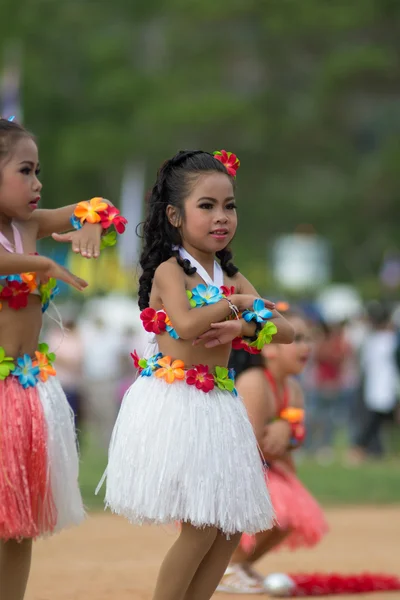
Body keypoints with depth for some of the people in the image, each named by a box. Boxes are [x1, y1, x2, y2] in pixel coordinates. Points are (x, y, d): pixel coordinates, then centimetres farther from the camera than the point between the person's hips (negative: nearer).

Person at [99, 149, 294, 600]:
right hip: (174, 404, -7)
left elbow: (285, 332, 4)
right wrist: (234, 303, -12)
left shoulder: (231, 277, 12)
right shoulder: (170, 270, -7)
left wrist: (241, 328, -15)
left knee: (231, 528, 8)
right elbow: (187, 324, -27)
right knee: (201, 529, -8)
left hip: (217, 405, 7)